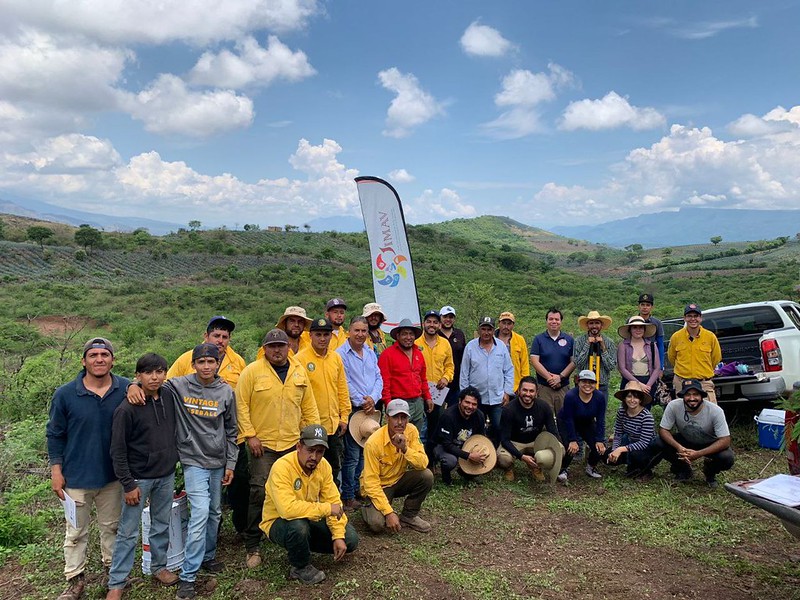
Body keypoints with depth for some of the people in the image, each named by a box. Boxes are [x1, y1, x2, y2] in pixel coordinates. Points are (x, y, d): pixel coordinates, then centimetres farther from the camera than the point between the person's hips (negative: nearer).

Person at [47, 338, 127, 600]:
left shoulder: (126, 390, -10)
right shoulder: (65, 395, -11)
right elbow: (55, 434, -2)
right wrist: (56, 470, -3)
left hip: (113, 474, 1)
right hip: (77, 477, -1)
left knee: (111, 526, 19)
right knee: (76, 532, 13)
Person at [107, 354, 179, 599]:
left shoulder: (169, 401, -1)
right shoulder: (127, 409, -14)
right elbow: (118, 451, -12)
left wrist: (174, 463, 9)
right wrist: (128, 484, -12)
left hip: (166, 476, 5)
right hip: (138, 478, -4)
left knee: (162, 526, 15)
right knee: (128, 532, 4)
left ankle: (159, 567, 32)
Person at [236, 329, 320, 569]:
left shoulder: (299, 372, 6)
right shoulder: (252, 371, -7)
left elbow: (309, 406, 12)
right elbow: (241, 405, -7)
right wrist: (249, 435, -11)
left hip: (293, 443, 4)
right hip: (262, 444, -4)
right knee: (259, 493, -4)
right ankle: (252, 547, 10)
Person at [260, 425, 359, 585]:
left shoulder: (323, 465, -8)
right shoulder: (282, 467, -29)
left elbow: (334, 502, -6)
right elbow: (287, 508, -41)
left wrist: (339, 536, -18)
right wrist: (326, 509, -33)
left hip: (310, 521, 6)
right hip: (278, 522, -6)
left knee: (350, 540, -7)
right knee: (298, 525, -39)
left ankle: (304, 549, 15)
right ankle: (301, 567, -8)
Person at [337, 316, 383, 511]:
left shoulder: (371, 353, 12)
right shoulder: (341, 354, -9)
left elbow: (378, 378, 9)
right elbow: (346, 383, -12)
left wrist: (372, 399, -7)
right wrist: (362, 403, -10)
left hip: (371, 409, 6)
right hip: (353, 410, -6)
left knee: (366, 453, 13)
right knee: (353, 456, -4)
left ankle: (360, 489, 26)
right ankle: (348, 496, 7)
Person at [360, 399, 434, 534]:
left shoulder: (411, 431, -13)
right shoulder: (374, 442, -26)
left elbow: (423, 464, -19)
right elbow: (371, 482, -25)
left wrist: (405, 449, -36)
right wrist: (388, 512, -30)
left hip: (398, 480, 5)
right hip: (378, 486, -5)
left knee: (426, 476, -21)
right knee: (377, 524, -28)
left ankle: (409, 516, 1)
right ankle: (369, 509, 9)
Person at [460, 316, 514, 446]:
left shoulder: (501, 346, 4)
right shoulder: (470, 346, 0)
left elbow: (509, 371, 7)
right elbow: (464, 373, 3)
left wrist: (507, 392, 1)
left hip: (498, 398, 1)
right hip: (476, 398, -1)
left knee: (499, 429, -2)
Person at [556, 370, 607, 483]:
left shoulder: (600, 397, -22)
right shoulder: (570, 396, -33)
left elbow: (600, 420, -13)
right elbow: (568, 420, -25)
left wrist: (600, 440, -16)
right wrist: (573, 440, -24)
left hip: (587, 423, 4)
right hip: (566, 423, -4)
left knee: (599, 447, -11)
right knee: (571, 447, -24)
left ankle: (591, 468, 17)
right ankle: (563, 469, 3)